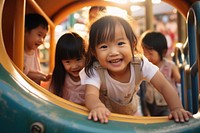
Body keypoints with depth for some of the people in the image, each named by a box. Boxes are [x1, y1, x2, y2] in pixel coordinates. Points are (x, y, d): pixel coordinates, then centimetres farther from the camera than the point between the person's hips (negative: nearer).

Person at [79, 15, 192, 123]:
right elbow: (91, 95, -48)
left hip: (131, 112, 2)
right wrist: (97, 107, -71)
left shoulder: (140, 64, -27)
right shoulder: (95, 71, -32)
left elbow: (164, 86, -27)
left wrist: (177, 108, -44)